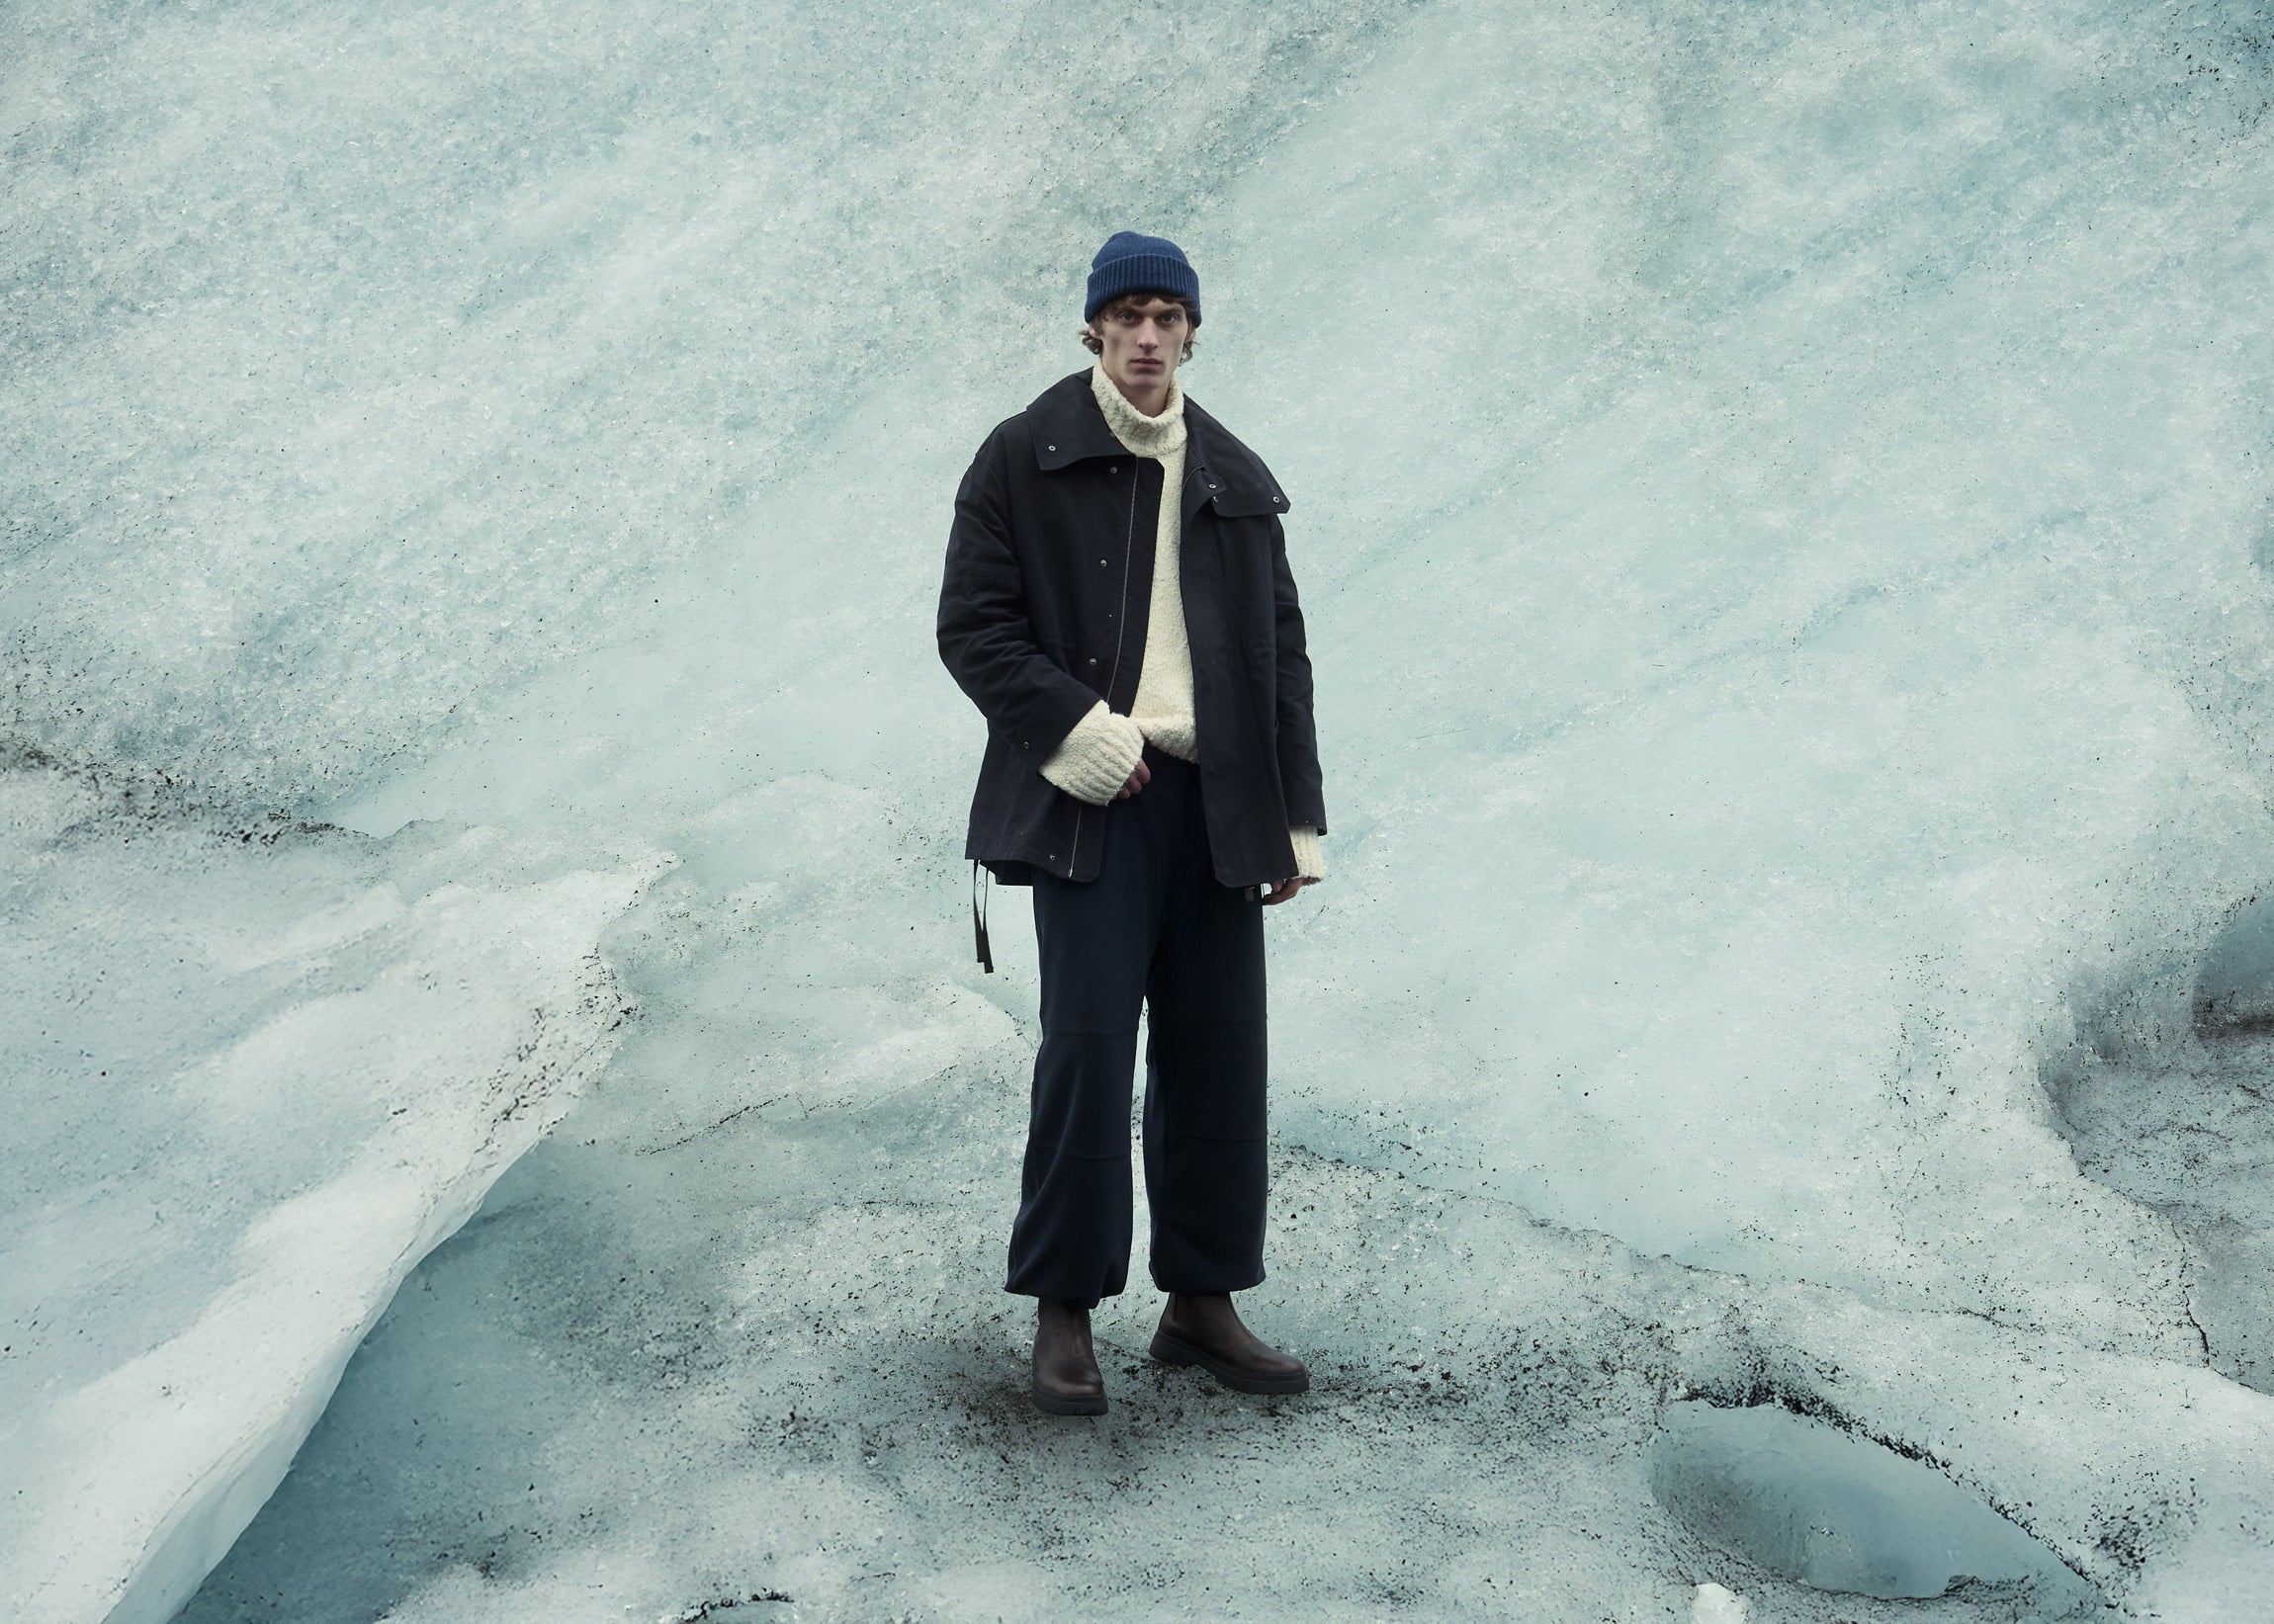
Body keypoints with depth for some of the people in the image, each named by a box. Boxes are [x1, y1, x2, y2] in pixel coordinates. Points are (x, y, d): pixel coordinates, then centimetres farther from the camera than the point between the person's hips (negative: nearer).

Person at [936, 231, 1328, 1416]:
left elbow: (1281, 654, 15)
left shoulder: (1238, 481, 14)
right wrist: (1073, 727, -13)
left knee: (1217, 1059, 6)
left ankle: (1201, 1303, 18)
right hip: (1093, 799, -4)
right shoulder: (1024, 458, 2)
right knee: (1087, 1050, -6)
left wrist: (1297, 821, 10)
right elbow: (972, 625, -2)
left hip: (1217, 803, 4)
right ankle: (1063, 1313, 6)